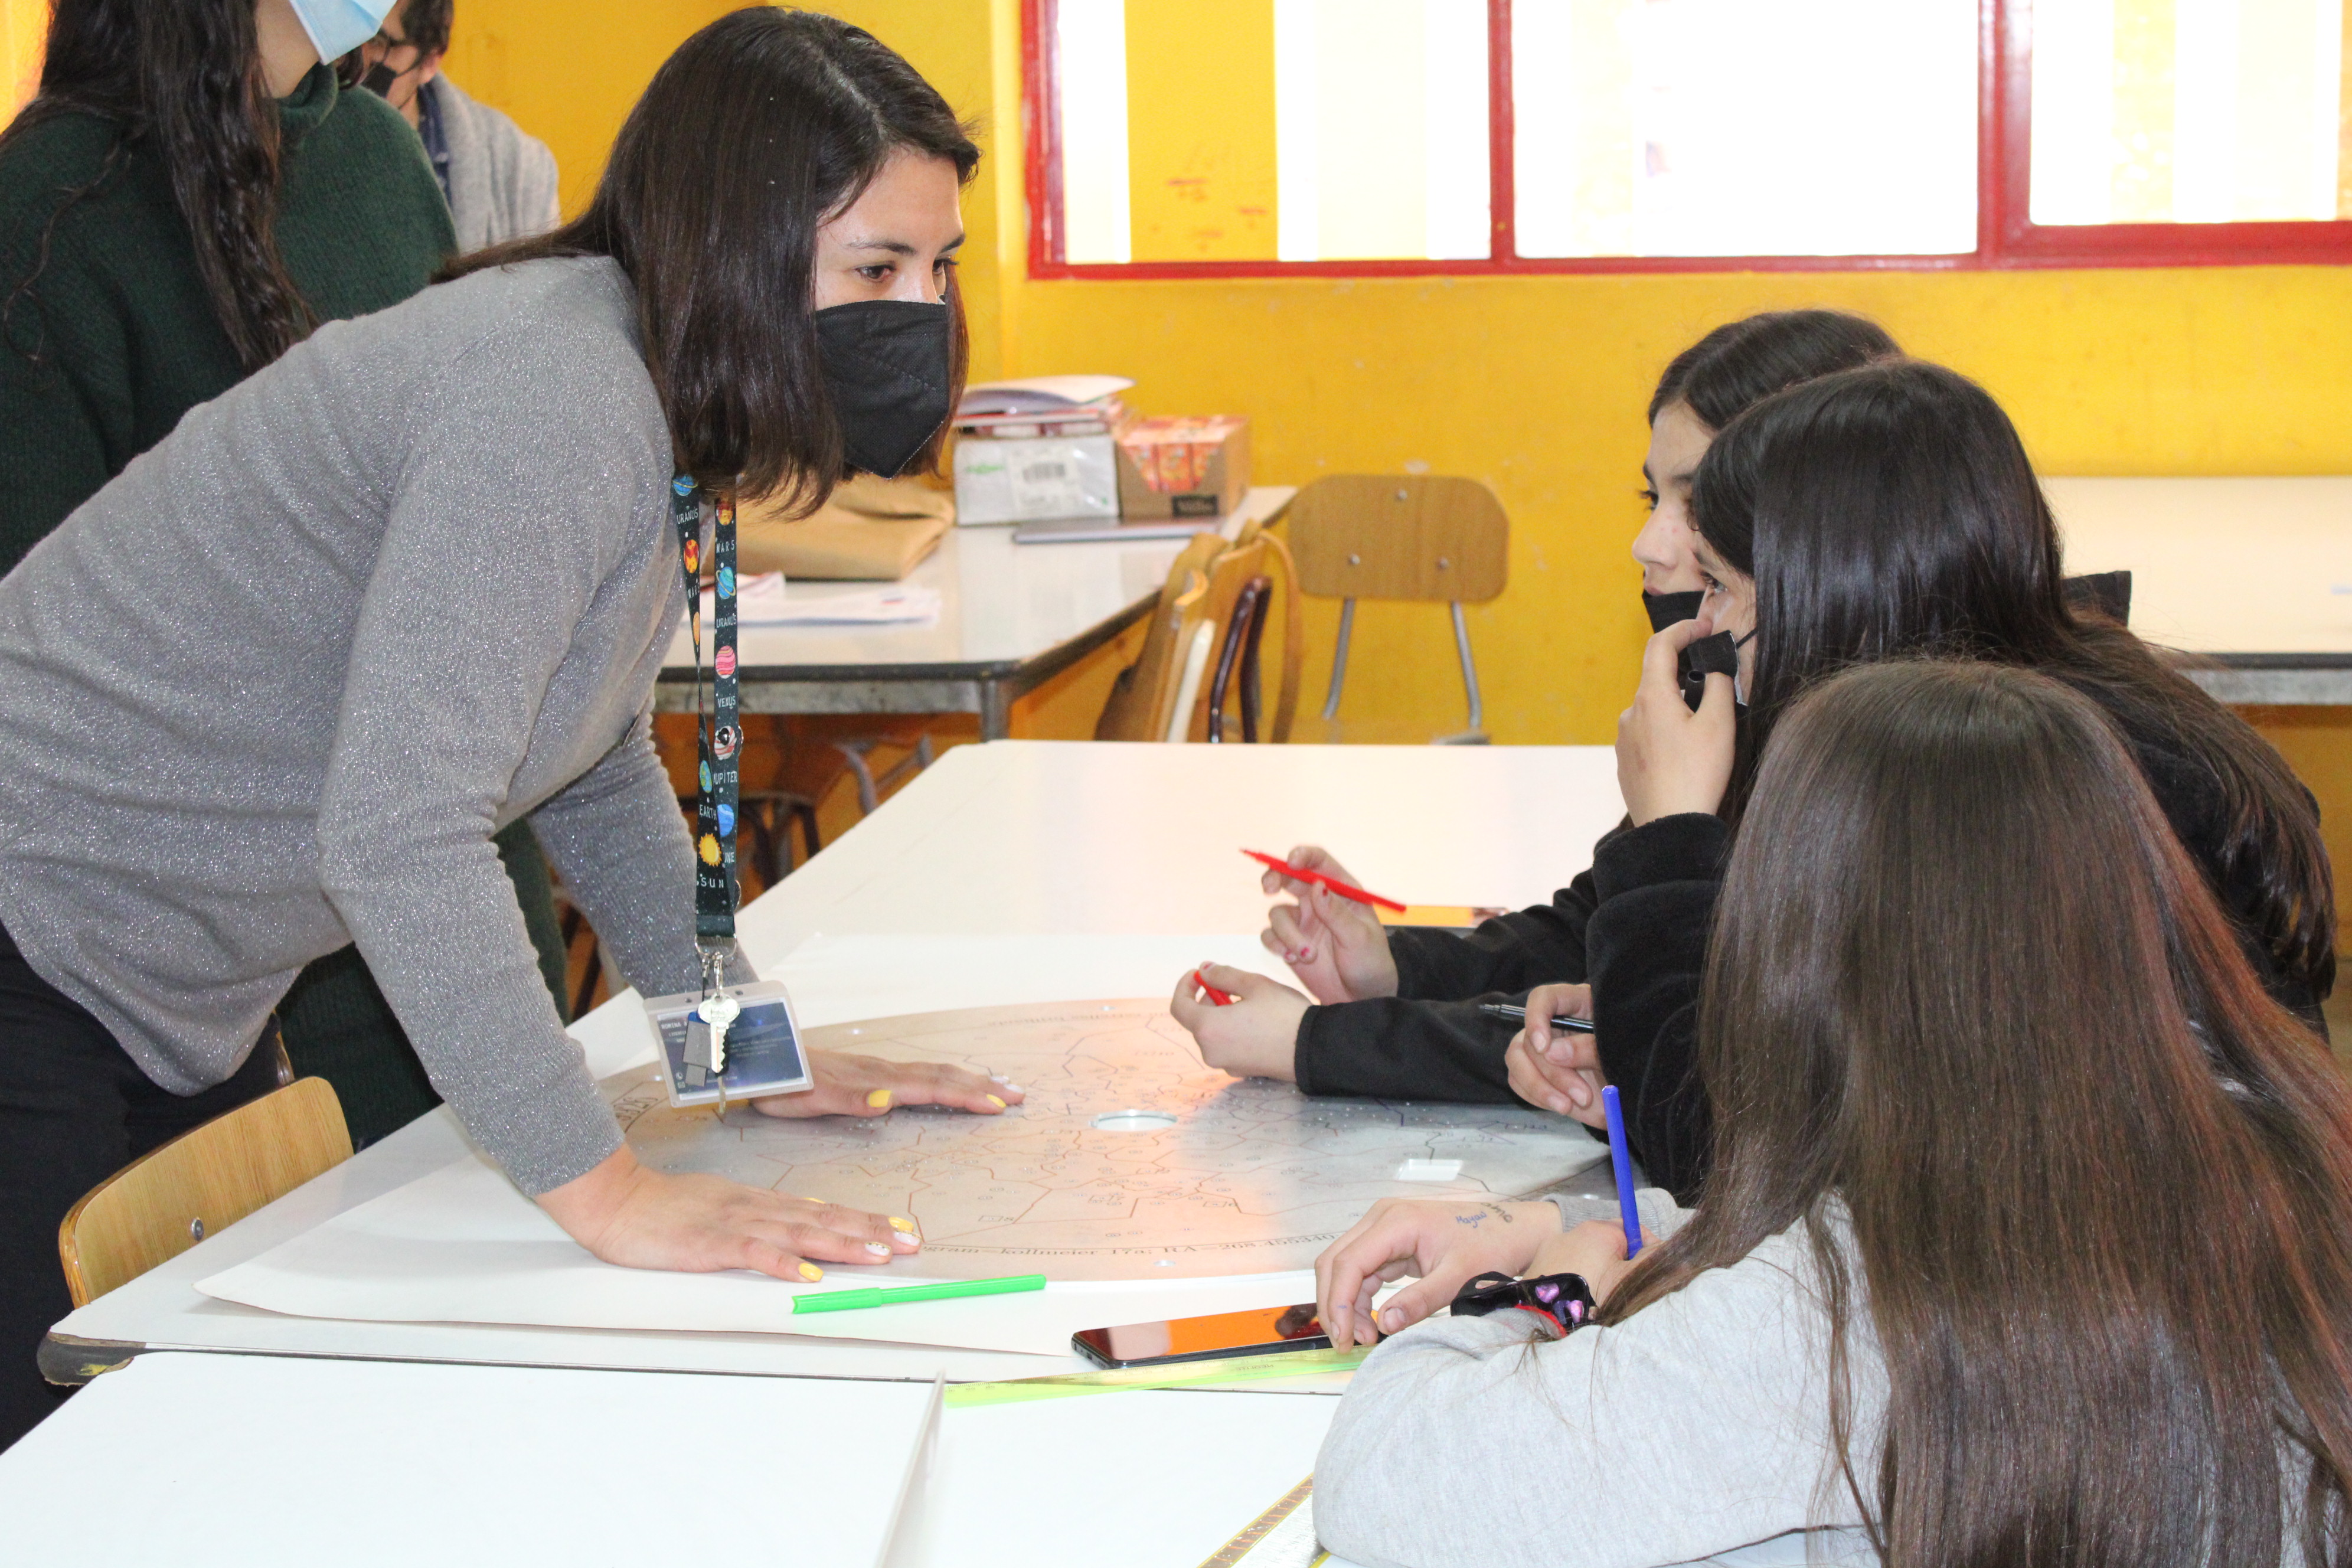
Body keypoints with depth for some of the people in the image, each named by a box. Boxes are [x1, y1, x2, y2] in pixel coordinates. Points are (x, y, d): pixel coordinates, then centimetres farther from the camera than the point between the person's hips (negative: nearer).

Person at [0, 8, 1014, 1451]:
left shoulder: (651, 407, 4)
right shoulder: (554, 399, -27)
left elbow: (598, 771, 17)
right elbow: (396, 832, -34)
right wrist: (605, 1191, -32)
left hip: (171, 1007, 10)